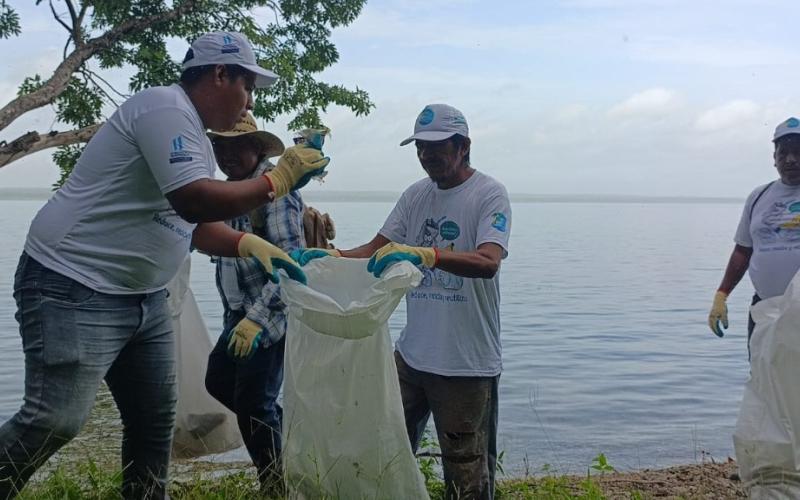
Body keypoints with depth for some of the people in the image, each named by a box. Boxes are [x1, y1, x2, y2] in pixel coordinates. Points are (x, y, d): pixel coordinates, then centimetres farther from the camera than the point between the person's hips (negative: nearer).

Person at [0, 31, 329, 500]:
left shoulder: (194, 135, 15)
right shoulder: (166, 107, -15)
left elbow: (196, 221, 18)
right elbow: (194, 201, -27)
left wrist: (251, 244, 2)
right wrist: (279, 179, -17)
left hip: (142, 298, 10)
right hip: (74, 289, -10)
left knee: (156, 417, 11)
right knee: (57, 420, -11)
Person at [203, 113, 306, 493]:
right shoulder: (228, 189, 10)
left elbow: (291, 261, -24)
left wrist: (256, 318, -28)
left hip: (272, 316, -9)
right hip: (239, 314, 9)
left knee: (252, 404, -1)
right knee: (218, 381, 20)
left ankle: (276, 485, 18)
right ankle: (281, 429, 37)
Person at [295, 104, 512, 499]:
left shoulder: (489, 194, -9)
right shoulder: (415, 195, 10)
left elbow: (488, 263, -26)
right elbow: (375, 250, 7)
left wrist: (425, 254, -41)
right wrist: (332, 256, -13)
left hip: (467, 363, -6)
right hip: (410, 355, 6)